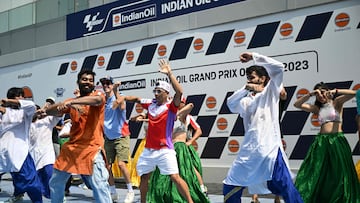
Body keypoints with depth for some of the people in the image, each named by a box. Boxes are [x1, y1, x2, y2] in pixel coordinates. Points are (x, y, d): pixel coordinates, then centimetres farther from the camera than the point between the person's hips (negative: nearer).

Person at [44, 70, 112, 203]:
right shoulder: (72, 102, 12)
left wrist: (70, 102, -39)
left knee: (100, 186, -17)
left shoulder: (98, 95, -2)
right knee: (55, 182, 18)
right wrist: (64, 105, -19)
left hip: (91, 148, -6)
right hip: (70, 148, 6)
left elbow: (96, 100, -28)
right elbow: (49, 111, 2)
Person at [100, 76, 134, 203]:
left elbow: (122, 107, -28)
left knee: (121, 163, -15)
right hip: (108, 138, 5)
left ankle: (130, 191, -1)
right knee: (107, 166, 4)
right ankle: (113, 192, 18)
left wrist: (115, 91, -34)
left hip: (121, 137, -5)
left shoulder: (117, 98, -8)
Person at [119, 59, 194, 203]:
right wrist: (123, 98, 9)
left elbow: (179, 92, -26)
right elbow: (137, 99, 25)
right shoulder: (151, 104, 7)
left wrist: (169, 73, -26)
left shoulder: (171, 106, -8)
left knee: (175, 177, -14)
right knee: (144, 177, 16)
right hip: (148, 149, 7)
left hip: (164, 150, -6)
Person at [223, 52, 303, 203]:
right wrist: (246, 89, -9)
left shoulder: (270, 92, 9)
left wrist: (254, 56, 0)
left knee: (286, 188, -9)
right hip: (249, 151, 5)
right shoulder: (247, 100, 19)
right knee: (230, 188, 9)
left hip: (270, 150, -5)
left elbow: (278, 67, -3)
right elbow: (231, 104, 1)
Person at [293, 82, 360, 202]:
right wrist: (310, 94, 0)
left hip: (337, 140, -3)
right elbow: (297, 104, 8)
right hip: (321, 142, 3)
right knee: (315, 172, -2)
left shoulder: (336, 102, 6)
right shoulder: (317, 108, 15)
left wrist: (335, 91, -18)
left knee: (339, 173, 0)